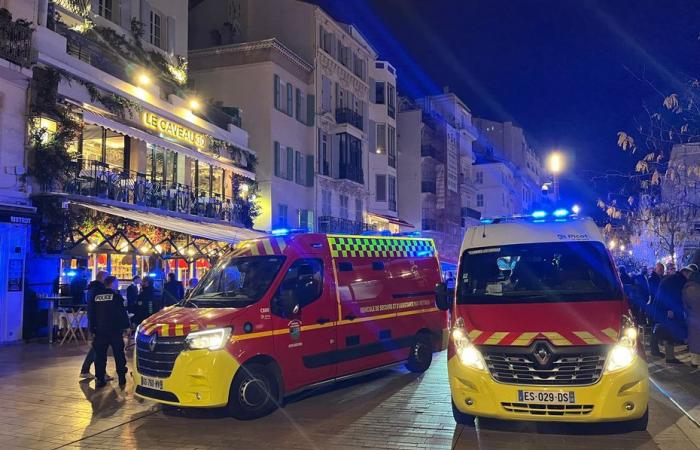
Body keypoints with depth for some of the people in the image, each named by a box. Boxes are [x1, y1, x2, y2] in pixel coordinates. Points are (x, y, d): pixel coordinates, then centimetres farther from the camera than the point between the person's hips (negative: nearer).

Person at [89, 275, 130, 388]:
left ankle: (99, 379, 2)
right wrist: (126, 325, -2)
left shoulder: (95, 296, 6)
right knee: (119, 355, 6)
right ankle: (122, 377, 8)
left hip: (100, 331, 3)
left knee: (100, 355, 6)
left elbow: (91, 313, 9)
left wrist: (92, 328, 14)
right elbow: (122, 313, -11)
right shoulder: (116, 296, -8)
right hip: (115, 331, -3)